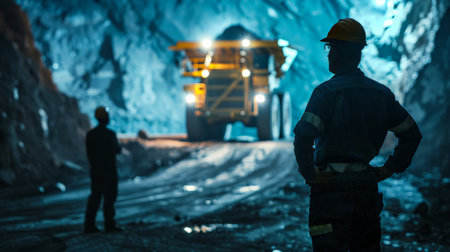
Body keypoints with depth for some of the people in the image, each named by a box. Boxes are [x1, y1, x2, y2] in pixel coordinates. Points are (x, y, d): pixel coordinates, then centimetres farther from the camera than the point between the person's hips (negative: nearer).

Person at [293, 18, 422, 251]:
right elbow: (412, 133, 13)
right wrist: (390, 168, 14)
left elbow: (303, 136, -24)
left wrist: (309, 174, -13)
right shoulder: (381, 92, 7)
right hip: (368, 186, 6)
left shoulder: (327, 92, -12)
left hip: (330, 185, -6)